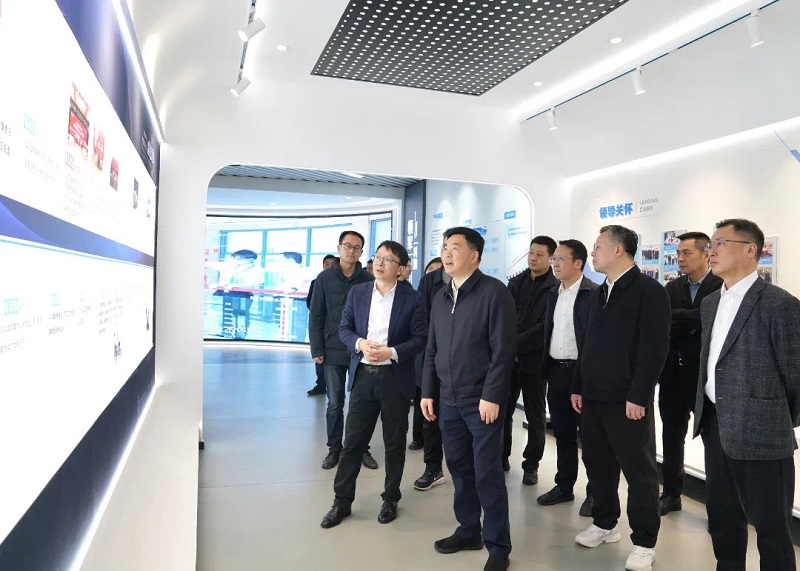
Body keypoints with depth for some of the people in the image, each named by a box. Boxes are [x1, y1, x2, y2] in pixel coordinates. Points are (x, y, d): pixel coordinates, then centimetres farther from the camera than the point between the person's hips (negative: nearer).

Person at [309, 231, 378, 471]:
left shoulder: (367, 280, 1)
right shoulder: (325, 278, 1)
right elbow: (316, 316, 2)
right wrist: (317, 349, -3)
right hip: (333, 351, 0)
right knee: (334, 404, 8)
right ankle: (334, 448, 22)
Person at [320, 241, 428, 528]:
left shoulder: (412, 298, -4)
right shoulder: (357, 292, 5)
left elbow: (420, 337, -6)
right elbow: (344, 328, 6)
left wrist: (391, 352, -19)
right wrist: (360, 343, -14)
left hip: (395, 378, -2)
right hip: (363, 375, 2)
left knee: (394, 443, 11)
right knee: (352, 442, 7)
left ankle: (390, 499, 29)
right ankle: (342, 501, 21)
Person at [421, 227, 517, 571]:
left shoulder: (493, 292, -9)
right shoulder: (440, 297, 11)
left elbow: (503, 349, -14)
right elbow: (432, 350, 14)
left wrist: (491, 396, -17)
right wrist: (428, 391, 10)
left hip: (482, 401, -6)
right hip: (448, 401, 6)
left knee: (487, 474, 2)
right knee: (459, 468, 14)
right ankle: (468, 531, 31)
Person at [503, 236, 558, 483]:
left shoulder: (556, 288, -7)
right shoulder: (515, 282, 10)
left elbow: (545, 326, -13)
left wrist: (515, 345, -15)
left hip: (534, 359, -4)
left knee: (535, 416, 8)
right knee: (503, 411, 10)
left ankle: (531, 465, 21)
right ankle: (502, 457, 26)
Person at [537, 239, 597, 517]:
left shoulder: (594, 293, -10)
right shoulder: (553, 294, 12)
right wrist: (545, 368, 9)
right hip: (556, 370, 7)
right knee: (562, 433, 15)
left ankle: (595, 492, 17)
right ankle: (564, 486, 26)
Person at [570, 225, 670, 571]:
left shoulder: (649, 291, -9)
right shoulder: (598, 294, 14)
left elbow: (654, 349, -15)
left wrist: (638, 396, -18)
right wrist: (579, 387, 13)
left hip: (627, 400, -7)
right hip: (593, 397, 7)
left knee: (639, 471, 4)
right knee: (597, 464, 15)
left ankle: (644, 543, 17)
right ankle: (604, 524, 32)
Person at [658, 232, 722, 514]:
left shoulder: (722, 286, -7)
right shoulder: (672, 287, 10)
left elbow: (706, 317, -21)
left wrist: (673, 319, -14)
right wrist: (692, 325, -13)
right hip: (674, 373, 5)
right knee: (672, 436, 13)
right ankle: (671, 494, 26)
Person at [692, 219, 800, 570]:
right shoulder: (710, 303, 11)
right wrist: (706, 415, 14)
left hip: (759, 432, -7)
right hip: (715, 428, 8)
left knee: (771, 525, 7)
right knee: (721, 515, 20)